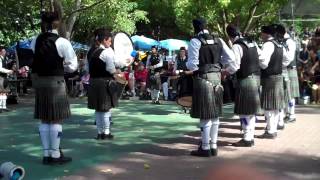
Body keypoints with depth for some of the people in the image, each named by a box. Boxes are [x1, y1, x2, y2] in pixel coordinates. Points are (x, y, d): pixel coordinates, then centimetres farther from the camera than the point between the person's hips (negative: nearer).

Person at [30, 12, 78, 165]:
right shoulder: (62, 42, -11)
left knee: (44, 119, 11)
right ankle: (55, 155, 6)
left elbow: (32, 61, 9)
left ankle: (46, 154, 17)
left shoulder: (35, 41, 5)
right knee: (56, 120, 1)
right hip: (55, 82, -6)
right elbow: (73, 66, -8)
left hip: (39, 81, 6)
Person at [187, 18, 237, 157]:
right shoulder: (218, 40, 9)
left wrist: (188, 65, 9)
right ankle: (213, 146, 19)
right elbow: (231, 58, 5)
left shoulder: (195, 41, -8)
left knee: (205, 115, -1)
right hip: (217, 78, 6)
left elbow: (192, 64, -13)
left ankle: (205, 148, 5)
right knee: (214, 114, 12)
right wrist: (231, 70, 21)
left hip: (203, 79, -6)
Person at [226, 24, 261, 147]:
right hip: (255, 79, 8)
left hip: (245, 81, -8)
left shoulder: (237, 46, -14)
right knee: (251, 109, 14)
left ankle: (247, 139, 4)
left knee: (244, 111, -1)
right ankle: (251, 136, 21)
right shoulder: (252, 42, 10)